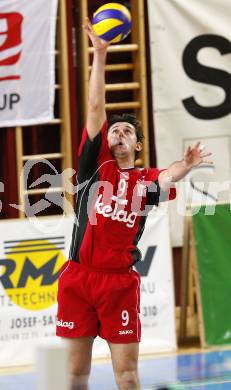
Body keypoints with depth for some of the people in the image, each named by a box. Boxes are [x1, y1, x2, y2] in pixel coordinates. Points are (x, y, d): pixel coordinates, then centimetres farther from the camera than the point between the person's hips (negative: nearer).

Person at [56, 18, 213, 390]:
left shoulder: (146, 180, 10)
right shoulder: (94, 164, 10)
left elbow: (168, 177, -13)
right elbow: (95, 108, 4)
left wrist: (187, 164, -36)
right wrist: (99, 54, -2)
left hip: (120, 282, 0)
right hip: (78, 276, 0)